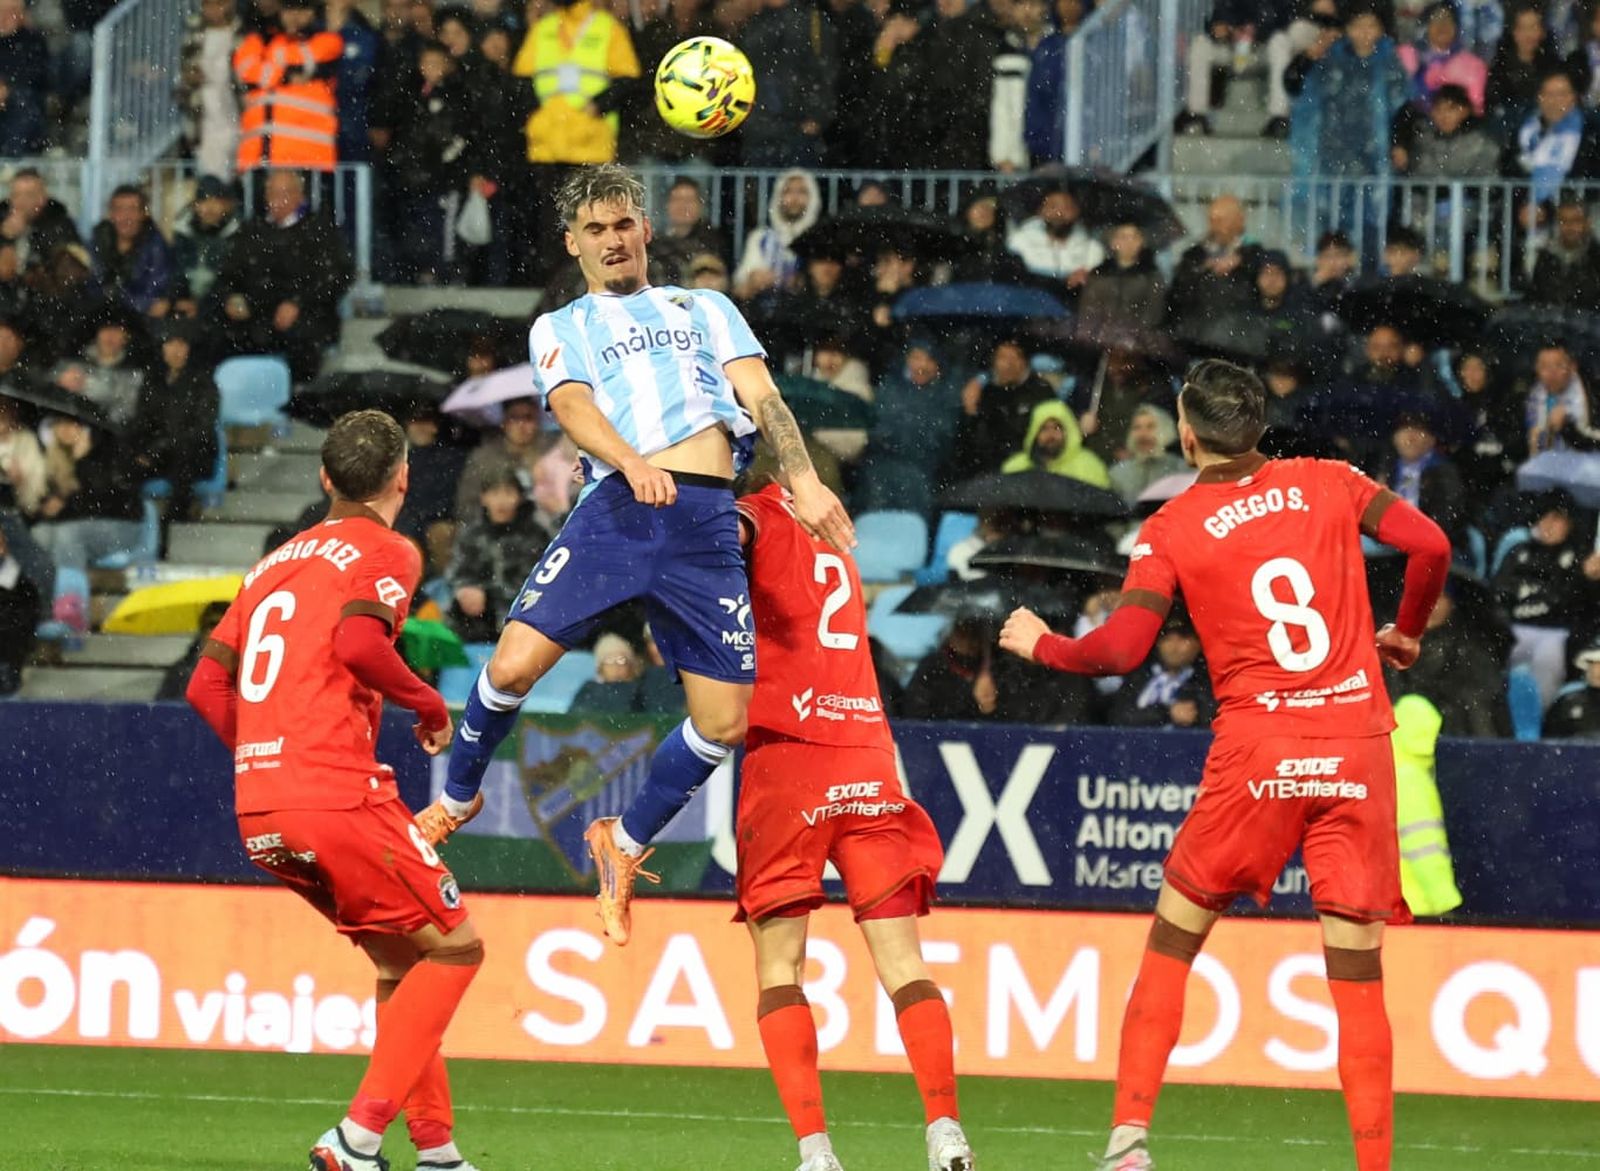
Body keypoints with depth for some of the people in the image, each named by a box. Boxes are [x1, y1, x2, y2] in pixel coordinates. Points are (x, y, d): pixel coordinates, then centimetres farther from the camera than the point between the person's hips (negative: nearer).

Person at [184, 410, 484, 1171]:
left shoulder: (275, 562, 21)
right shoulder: (386, 552, 0)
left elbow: (206, 685, 17)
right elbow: (358, 644, -19)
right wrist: (430, 705, -4)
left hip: (258, 813, 8)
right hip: (338, 793, -8)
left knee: (400, 962, 19)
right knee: (453, 949, 1)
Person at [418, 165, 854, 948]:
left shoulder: (707, 310, 26)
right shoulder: (561, 328, 20)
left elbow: (762, 396, 12)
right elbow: (574, 407, 0)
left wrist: (804, 480, -7)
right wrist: (631, 463, -22)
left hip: (707, 524, 2)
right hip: (617, 507, -2)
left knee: (724, 722, -5)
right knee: (514, 665, -16)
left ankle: (624, 841, 18)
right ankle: (457, 799, 12)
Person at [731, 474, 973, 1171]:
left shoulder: (759, 514, 2)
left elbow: (726, 534, -22)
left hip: (787, 752, -5)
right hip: (868, 755, 5)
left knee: (778, 965, 0)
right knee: (901, 959, 3)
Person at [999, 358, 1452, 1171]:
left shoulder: (1172, 529, 1)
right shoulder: (1328, 484, 8)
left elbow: (1122, 649, -6)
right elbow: (1428, 544, -2)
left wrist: (1041, 647, 13)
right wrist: (1406, 632, 16)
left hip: (1256, 753, -2)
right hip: (1358, 750, 2)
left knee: (1172, 943, 12)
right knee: (1358, 973, 4)